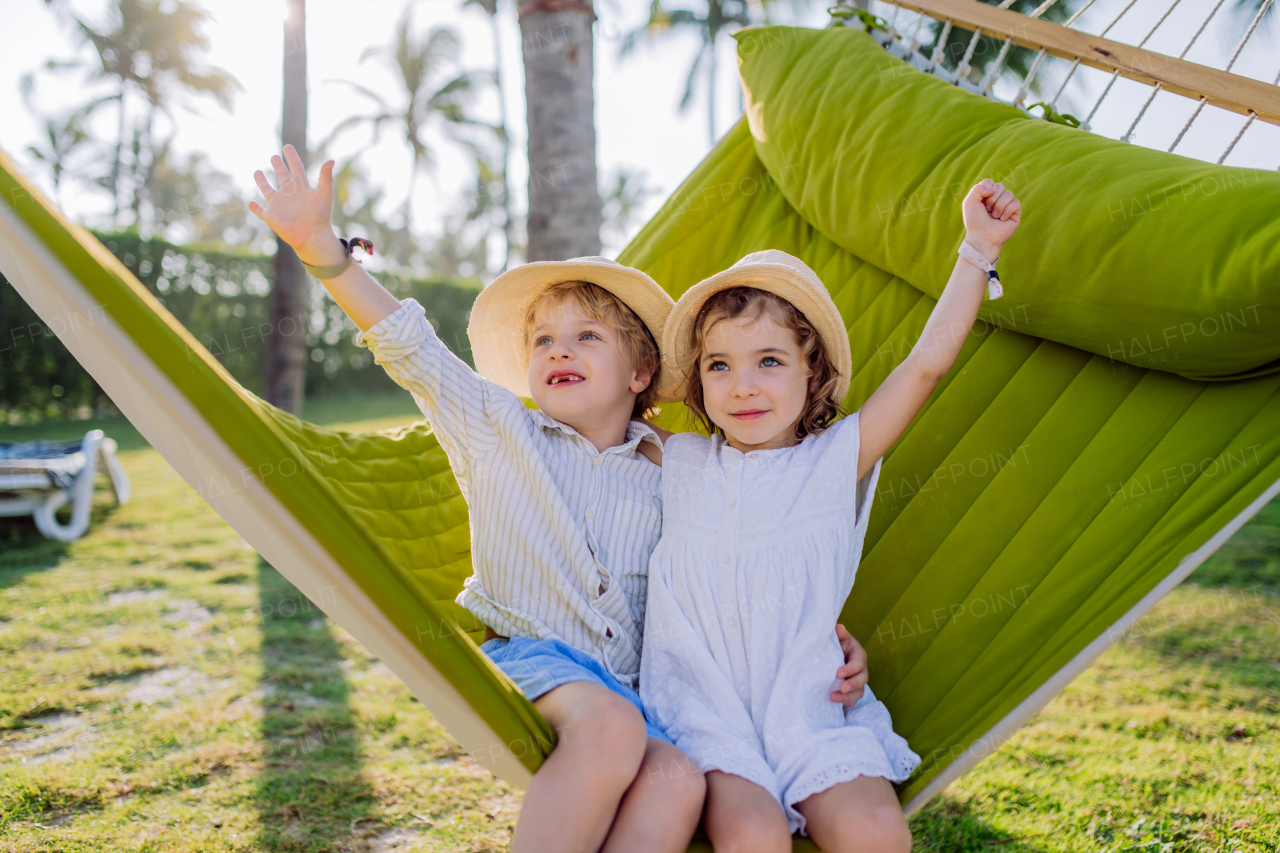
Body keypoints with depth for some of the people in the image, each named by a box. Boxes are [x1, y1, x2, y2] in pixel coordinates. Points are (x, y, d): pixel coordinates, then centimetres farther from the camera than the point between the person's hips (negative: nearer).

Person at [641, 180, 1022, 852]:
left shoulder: (839, 459, 4)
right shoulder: (676, 463, 9)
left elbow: (926, 364, 1)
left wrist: (979, 248, 3)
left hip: (809, 713, 1)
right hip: (705, 712, 0)